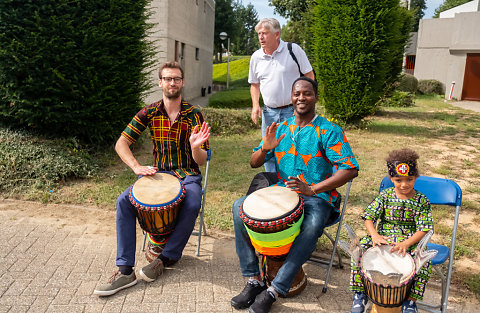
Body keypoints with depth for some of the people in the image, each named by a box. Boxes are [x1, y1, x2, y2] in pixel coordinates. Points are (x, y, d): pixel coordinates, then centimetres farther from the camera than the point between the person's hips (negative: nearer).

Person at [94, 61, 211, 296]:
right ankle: (125, 270, -16)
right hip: (158, 172, 2)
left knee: (192, 206, -33)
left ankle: (166, 258, -10)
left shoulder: (193, 115, -5)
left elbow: (201, 161, -7)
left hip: (188, 174, -2)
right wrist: (137, 167, -15)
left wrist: (195, 147, -30)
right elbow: (121, 143, 0)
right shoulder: (149, 113, 1)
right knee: (124, 201, -21)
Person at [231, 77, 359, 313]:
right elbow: (254, 163, 12)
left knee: (312, 227, -37)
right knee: (239, 207, -16)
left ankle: (274, 291, -25)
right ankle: (254, 280, -13)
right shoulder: (281, 129, 11)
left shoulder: (328, 131, -4)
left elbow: (350, 168, -14)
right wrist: (265, 148, -13)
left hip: (317, 197, -4)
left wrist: (312, 189, -25)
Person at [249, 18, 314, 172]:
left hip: (292, 110, -4)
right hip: (269, 112, 4)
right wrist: (255, 105, 2)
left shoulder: (293, 49, -5)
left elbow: (309, 76, -1)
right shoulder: (256, 57, 6)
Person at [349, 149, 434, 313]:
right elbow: (369, 218, -1)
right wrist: (375, 235, -20)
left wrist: (406, 244, -24)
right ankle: (359, 294, -7)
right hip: (383, 238, 1)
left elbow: (424, 229, -8)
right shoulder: (384, 196, 0)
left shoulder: (421, 201, -3)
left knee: (424, 263, -31)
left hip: (410, 241, -1)